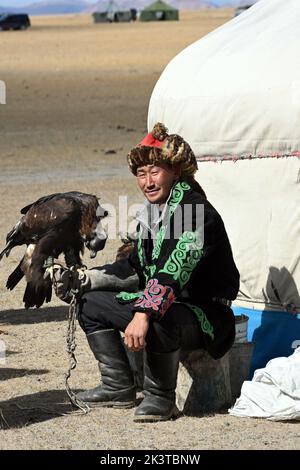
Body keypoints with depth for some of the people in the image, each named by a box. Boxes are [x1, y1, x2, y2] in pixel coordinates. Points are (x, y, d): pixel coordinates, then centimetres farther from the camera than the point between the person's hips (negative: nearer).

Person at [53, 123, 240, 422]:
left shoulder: (196, 212, -20)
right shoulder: (150, 212, 9)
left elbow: (173, 273, -33)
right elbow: (135, 269, 18)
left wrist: (144, 315, -43)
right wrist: (85, 280, 8)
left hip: (205, 315, -10)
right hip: (163, 303, 10)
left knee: (160, 321, -41)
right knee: (91, 304, 8)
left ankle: (160, 397, -17)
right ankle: (119, 388, 12)